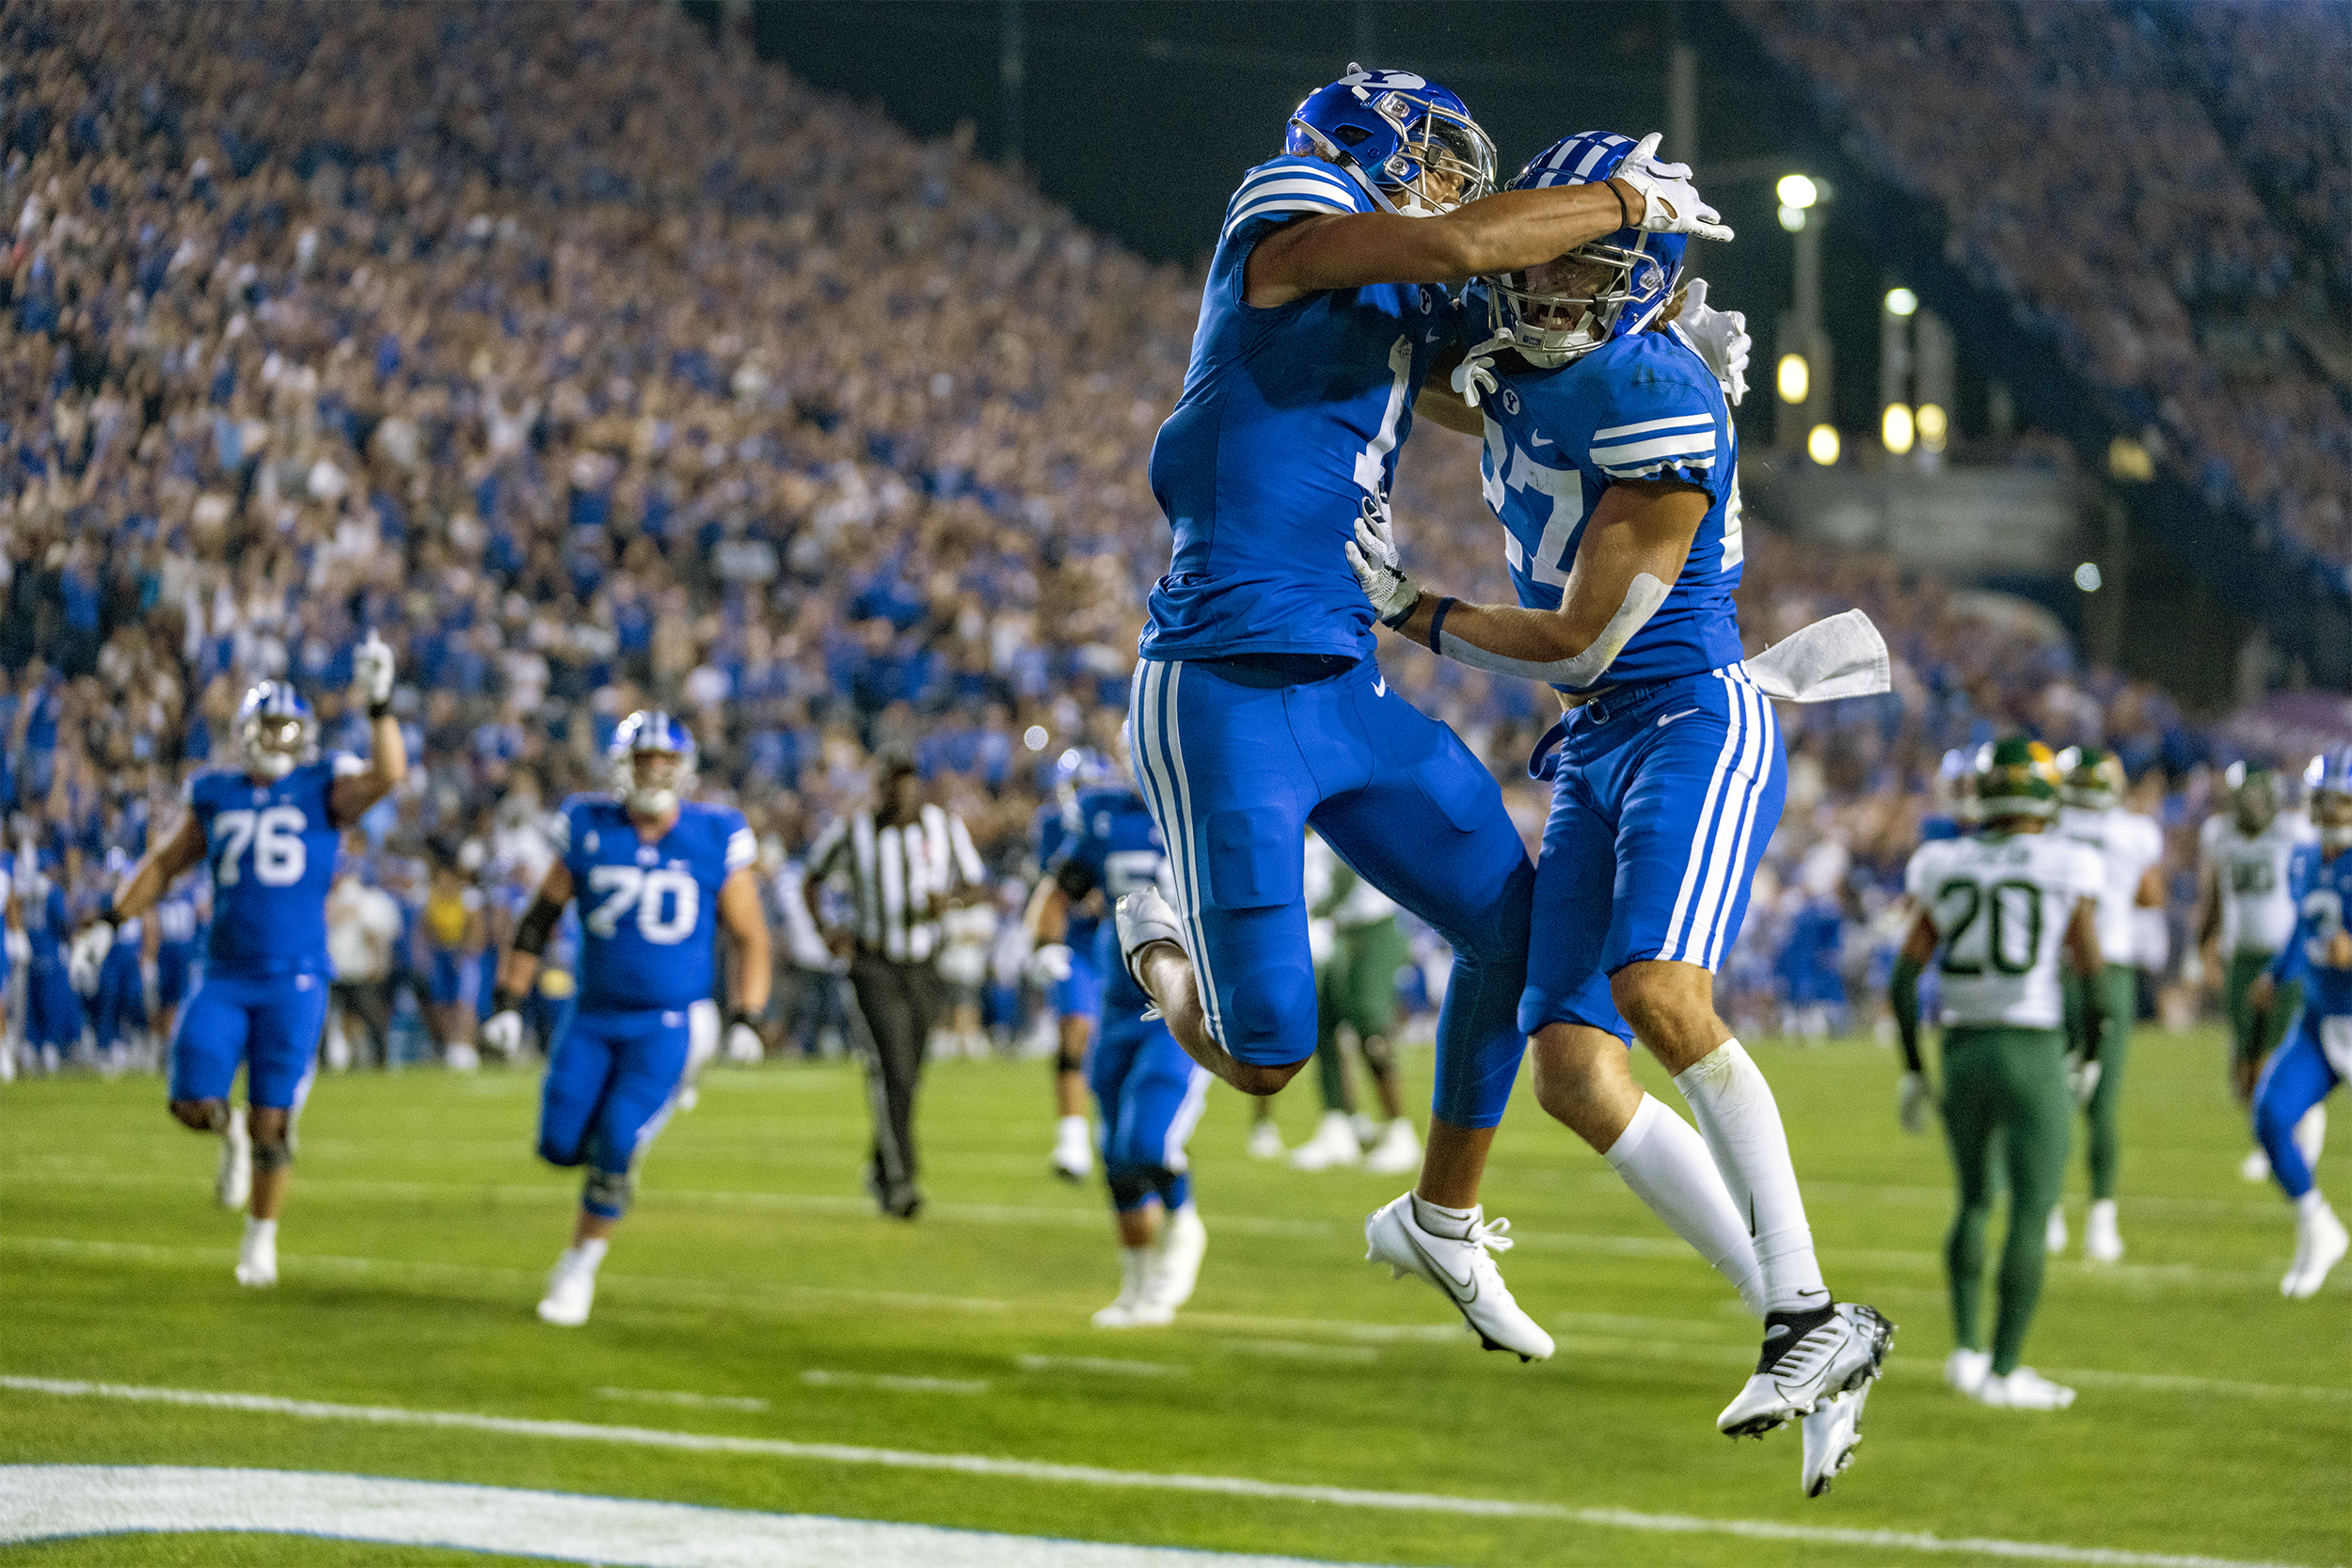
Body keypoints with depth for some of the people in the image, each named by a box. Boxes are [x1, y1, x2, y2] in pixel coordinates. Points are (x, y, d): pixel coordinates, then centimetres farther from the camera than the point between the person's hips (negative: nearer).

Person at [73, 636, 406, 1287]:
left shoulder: (324, 789, 1)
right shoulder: (217, 795, 10)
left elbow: (389, 773, -18)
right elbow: (166, 862, 21)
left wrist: (378, 706, -26)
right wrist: (110, 919, 16)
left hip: (294, 978, -3)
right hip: (224, 977, 3)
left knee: (270, 1122, -2)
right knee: (194, 1105, -7)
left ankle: (261, 1237, 18)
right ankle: (231, 1134, 30)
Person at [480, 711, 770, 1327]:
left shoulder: (715, 839, -5)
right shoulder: (590, 832, -2)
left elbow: (750, 939, 4)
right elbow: (540, 918, 8)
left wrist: (744, 1020, -6)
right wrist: (508, 1003, 4)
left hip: (669, 1023, -2)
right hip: (595, 1018, 2)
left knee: (617, 1144, -15)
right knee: (560, 1145, -6)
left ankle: (580, 1266, 3)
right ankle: (617, 1158, 29)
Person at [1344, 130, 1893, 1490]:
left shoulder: (1658, 402, -18)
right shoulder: (1518, 374, 8)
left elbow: (1579, 642, -15)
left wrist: (1414, 611, -4)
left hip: (1696, 724, -9)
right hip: (1597, 758, 9)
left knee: (1659, 989, -31)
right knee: (1576, 1075, -2)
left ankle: (1815, 1313, -25)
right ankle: (1799, 1331, -1)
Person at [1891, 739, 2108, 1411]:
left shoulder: (1946, 869, 3)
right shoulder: (2067, 870, -7)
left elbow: (1903, 981, 3)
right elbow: (2092, 978, -7)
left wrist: (1913, 1072, 11)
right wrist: (2089, 1055, 8)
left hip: (1960, 1052, 4)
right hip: (2033, 1053, -4)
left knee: (1975, 1202, 21)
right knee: (2032, 1215, 0)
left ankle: (1967, 1349, 15)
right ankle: (2004, 1371, -3)